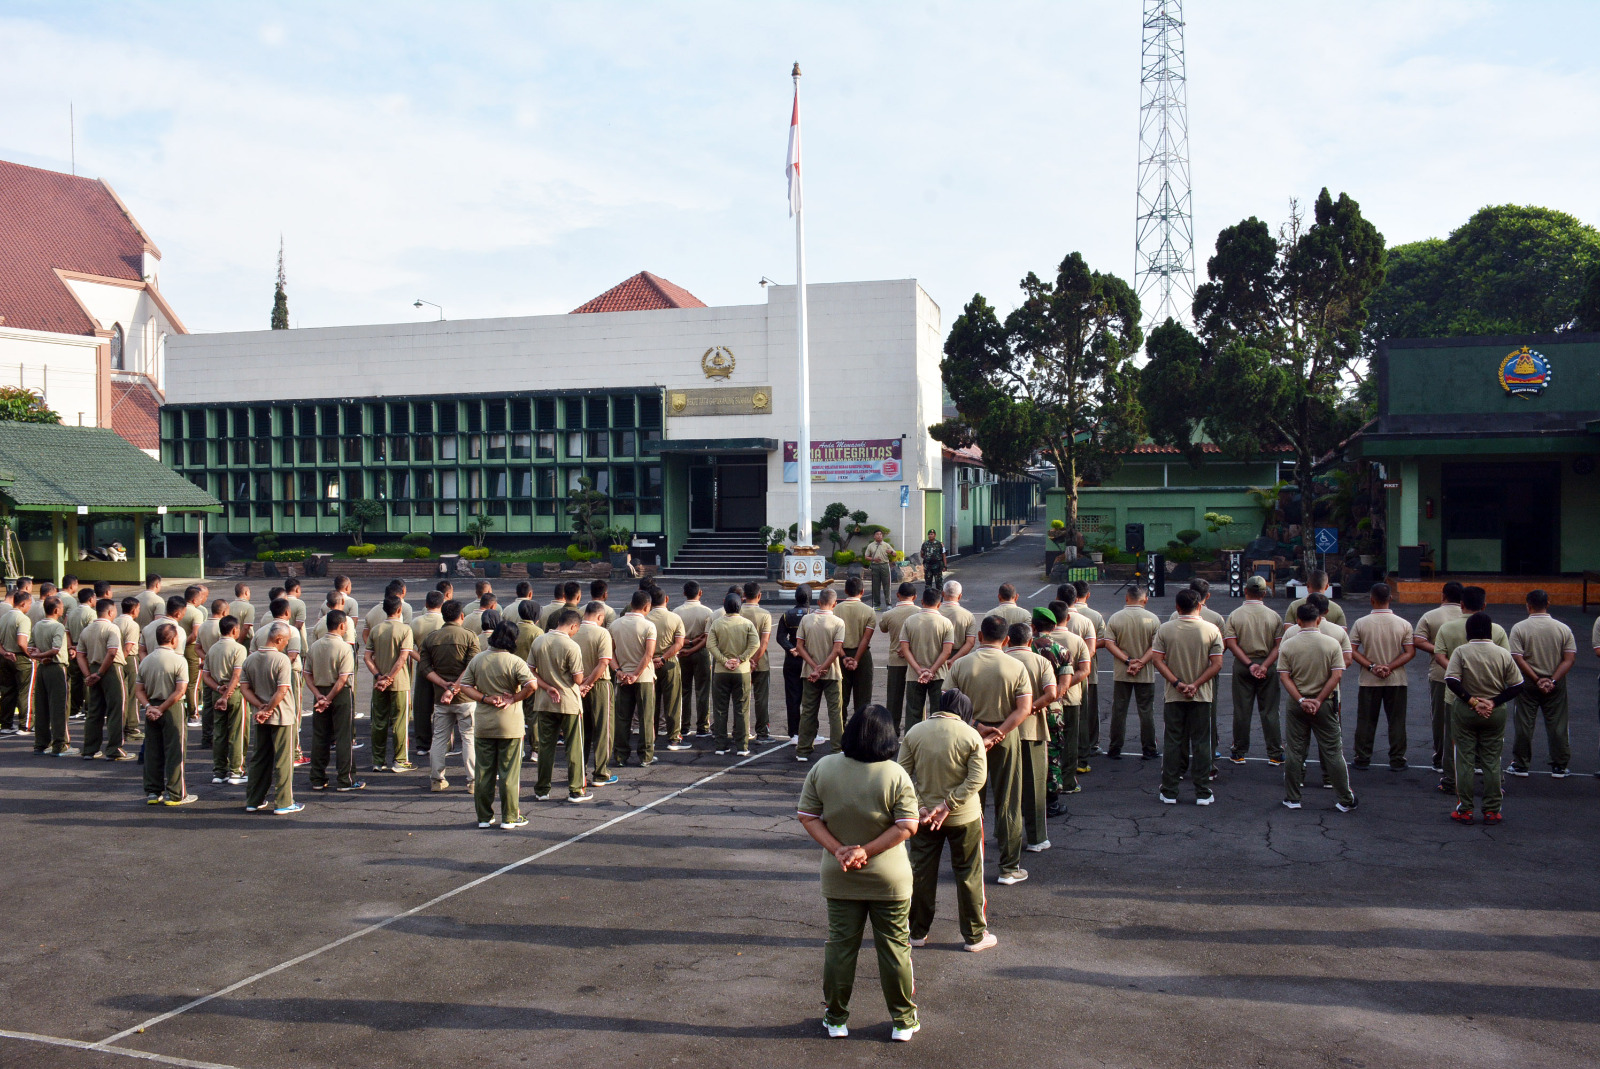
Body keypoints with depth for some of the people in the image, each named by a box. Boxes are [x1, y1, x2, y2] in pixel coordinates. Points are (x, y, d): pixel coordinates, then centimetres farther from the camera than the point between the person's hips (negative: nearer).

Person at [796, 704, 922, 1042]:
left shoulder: (822, 768, -7)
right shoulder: (895, 775, -14)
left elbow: (807, 816, -6)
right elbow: (907, 826, -16)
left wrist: (838, 850, -11)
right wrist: (866, 851, -14)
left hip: (839, 877, 2)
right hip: (889, 879, -2)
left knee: (840, 945, 13)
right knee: (895, 947, 11)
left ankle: (836, 1019, 25)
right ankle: (903, 1021, 22)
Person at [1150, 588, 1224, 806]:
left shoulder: (1165, 629, -4)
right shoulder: (1212, 630, -5)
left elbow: (1158, 660, -8)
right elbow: (1217, 664, -9)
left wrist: (1177, 683, -10)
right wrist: (1195, 685, -10)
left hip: (1173, 696, 0)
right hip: (1202, 696, 0)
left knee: (1172, 742, 7)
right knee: (1201, 743, 7)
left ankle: (1169, 792, 11)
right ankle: (1203, 793, 10)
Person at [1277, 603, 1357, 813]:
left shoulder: (1287, 645, -5)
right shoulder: (1332, 643, -7)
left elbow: (1284, 677, -9)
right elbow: (1337, 675, -11)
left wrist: (1301, 700, -11)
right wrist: (1319, 700, -9)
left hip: (1297, 704, 0)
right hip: (1325, 705, 0)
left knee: (1294, 752, 8)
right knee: (1332, 752, 7)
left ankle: (1291, 798, 14)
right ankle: (1346, 800, 13)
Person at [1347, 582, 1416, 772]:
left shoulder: (1361, 623, -6)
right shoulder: (1403, 624, -5)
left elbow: (1352, 650, -9)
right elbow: (1410, 652, -8)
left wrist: (1372, 667, -10)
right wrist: (1389, 667, -11)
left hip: (1369, 680, 0)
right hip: (1396, 680, 0)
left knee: (1366, 721, 9)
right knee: (1396, 721, 9)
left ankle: (1362, 759, 14)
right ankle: (1397, 761, 10)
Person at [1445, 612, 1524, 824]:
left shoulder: (1461, 652, -9)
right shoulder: (1503, 654, -3)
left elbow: (1451, 681, -18)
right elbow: (1518, 685, -3)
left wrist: (1472, 701, -12)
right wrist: (1494, 702, -6)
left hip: (1465, 712, -2)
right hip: (1495, 714, 2)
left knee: (1465, 761, 5)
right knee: (1492, 762, 9)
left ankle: (1464, 810, 7)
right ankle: (1492, 811, 11)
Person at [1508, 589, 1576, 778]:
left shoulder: (1519, 628, -9)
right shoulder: (1563, 628, -2)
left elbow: (1518, 658, -14)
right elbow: (1569, 659, -7)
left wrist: (1537, 680, -12)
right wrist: (1552, 680, -11)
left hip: (1527, 684, -1)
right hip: (1556, 686, 2)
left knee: (1524, 726, 6)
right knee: (1557, 725, 9)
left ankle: (1520, 766, 13)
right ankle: (1559, 767, 15)